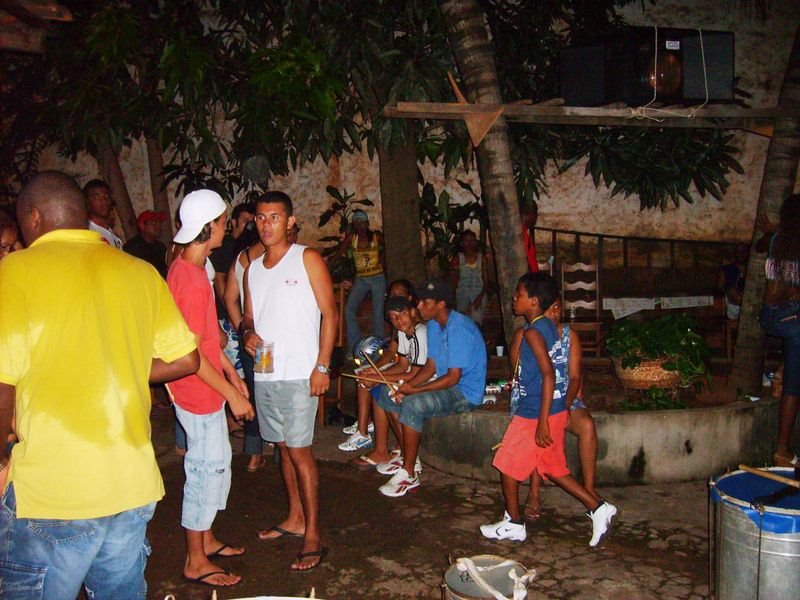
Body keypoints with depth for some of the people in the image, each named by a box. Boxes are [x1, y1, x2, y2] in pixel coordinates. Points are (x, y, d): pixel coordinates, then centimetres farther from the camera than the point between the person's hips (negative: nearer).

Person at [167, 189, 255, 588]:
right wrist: (232, 393, -18)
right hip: (198, 392, -10)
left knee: (217, 462, 20)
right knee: (206, 468, 2)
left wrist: (231, 373, 18)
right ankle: (195, 562, 18)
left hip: (207, 388, 10)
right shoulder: (191, 280, -25)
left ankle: (206, 539, 36)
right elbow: (191, 353, -25)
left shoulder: (187, 267, 7)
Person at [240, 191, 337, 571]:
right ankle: (295, 518, 27)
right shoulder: (252, 269, 14)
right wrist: (247, 333, -4)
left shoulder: (307, 259, -3)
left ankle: (312, 536, 1)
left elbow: (330, 313, -7)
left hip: (298, 374, -6)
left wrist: (322, 366, -14)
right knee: (283, 447, 14)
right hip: (264, 374, 6)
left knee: (299, 451, -6)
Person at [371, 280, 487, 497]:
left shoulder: (459, 328, -24)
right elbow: (431, 366, 9)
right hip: (446, 383, 10)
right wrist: (407, 385, -9)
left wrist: (413, 390, -23)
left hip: (466, 392, -10)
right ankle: (408, 457, 14)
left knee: (412, 404, -32)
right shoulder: (433, 325, 6)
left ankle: (409, 474, -19)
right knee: (386, 394, 7)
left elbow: (453, 378, -25)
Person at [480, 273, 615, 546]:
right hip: (556, 410, 9)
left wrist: (542, 422, -24)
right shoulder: (548, 326, 9)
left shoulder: (532, 332, -19)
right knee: (552, 468, 19)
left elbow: (549, 375, -25)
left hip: (534, 413, -9)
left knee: (507, 465, 8)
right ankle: (598, 508, 19)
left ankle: (513, 524, 21)